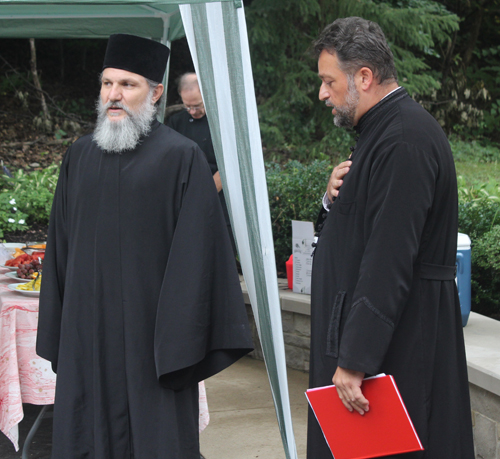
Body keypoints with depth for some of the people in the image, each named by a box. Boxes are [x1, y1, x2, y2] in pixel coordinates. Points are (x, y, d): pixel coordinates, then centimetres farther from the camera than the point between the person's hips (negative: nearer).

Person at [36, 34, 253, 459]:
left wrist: (182, 340, -13)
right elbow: (60, 246, 13)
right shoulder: (80, 156, 9)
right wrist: (56, 333, 10)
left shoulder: (182, 158, -6)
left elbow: (196, 252, -9)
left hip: (149, 332, -4)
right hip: (87, 332, 5)